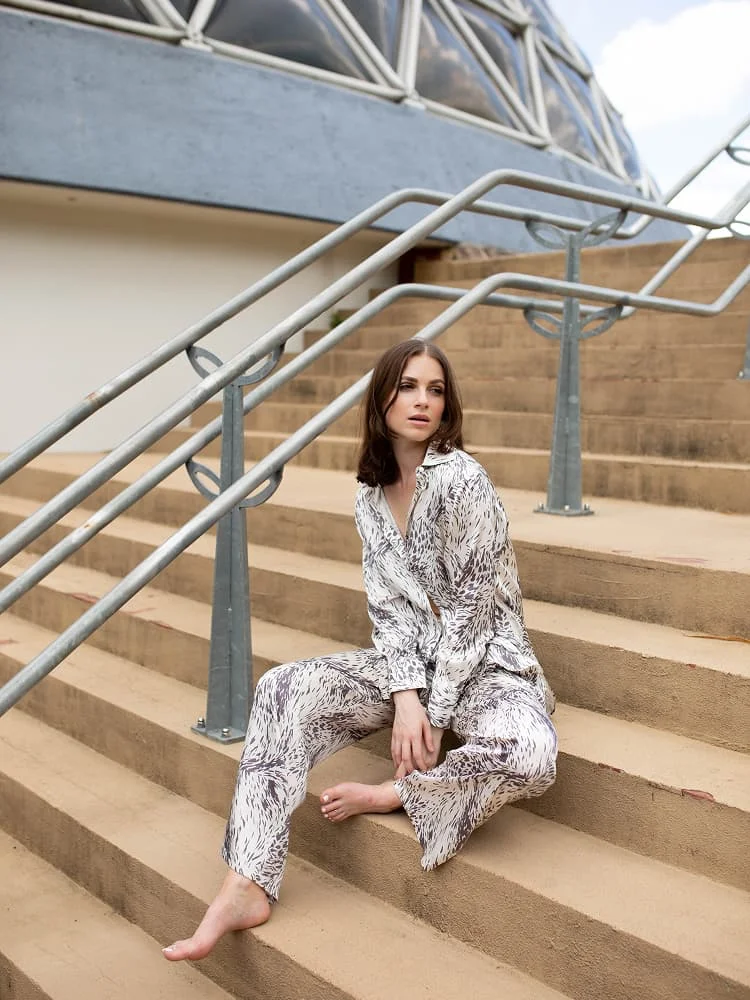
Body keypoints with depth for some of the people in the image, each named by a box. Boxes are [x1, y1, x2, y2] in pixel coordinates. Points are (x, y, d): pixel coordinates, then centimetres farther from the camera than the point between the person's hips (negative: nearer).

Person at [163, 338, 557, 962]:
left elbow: (472, 606, -17)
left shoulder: (461, 479, -16)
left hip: (486, 664, -5)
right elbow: (388, 606, 0)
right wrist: (406, 696, -15)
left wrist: (436, 715, -16)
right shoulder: (371, 496, 4)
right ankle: (248, 886, -19)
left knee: (528, 753, -37)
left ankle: (392, 795, -12)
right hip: (413, 662, 5)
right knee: (284, 688, -15)